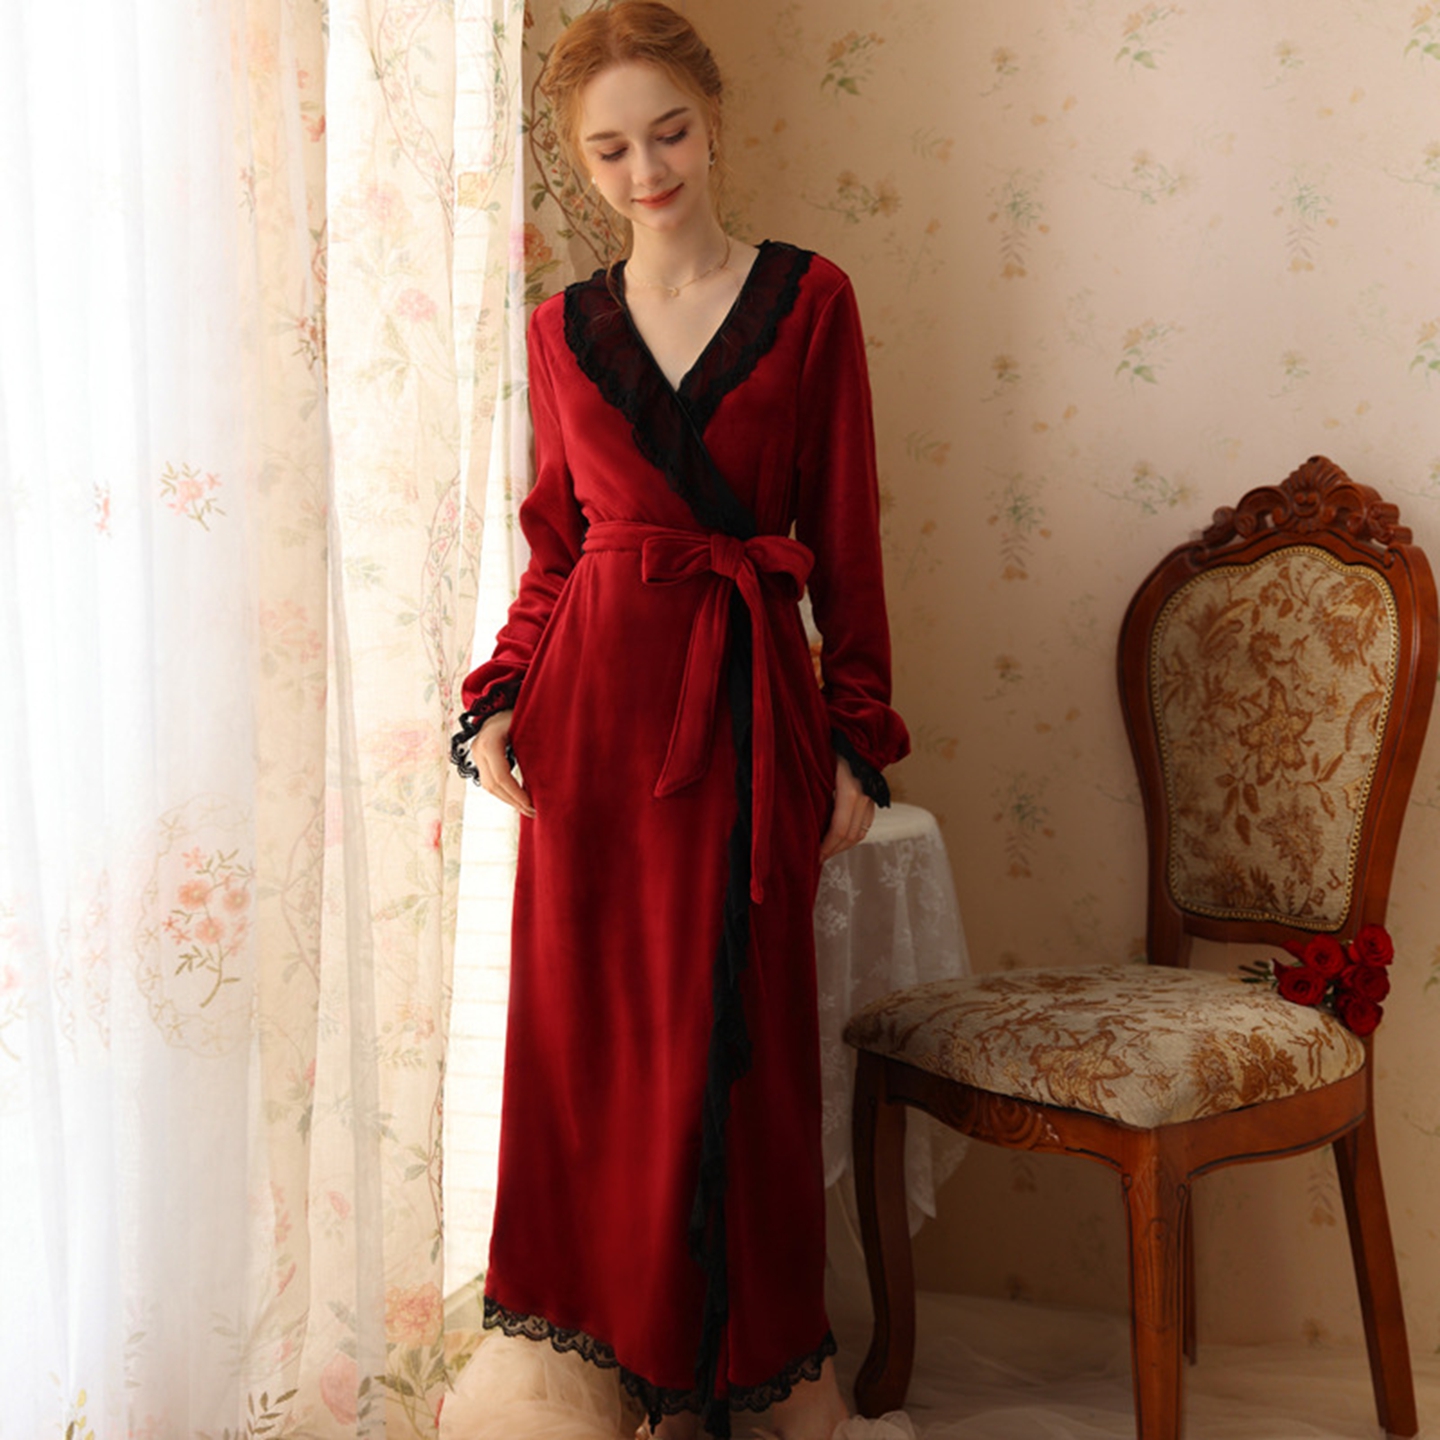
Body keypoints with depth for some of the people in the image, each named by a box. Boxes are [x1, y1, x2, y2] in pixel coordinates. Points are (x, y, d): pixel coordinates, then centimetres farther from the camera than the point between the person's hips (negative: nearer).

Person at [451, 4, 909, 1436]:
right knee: (597, 1026, 4)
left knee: (742, 1033, 1)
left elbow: (847, 537, 2)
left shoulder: (807, 300, 2)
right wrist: (494, 707, 1)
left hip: (750, 696, -2)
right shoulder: (564, 328, 9)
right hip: (595, 691, 2)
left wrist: (857, 737, -1)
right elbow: (554, 548, 13)